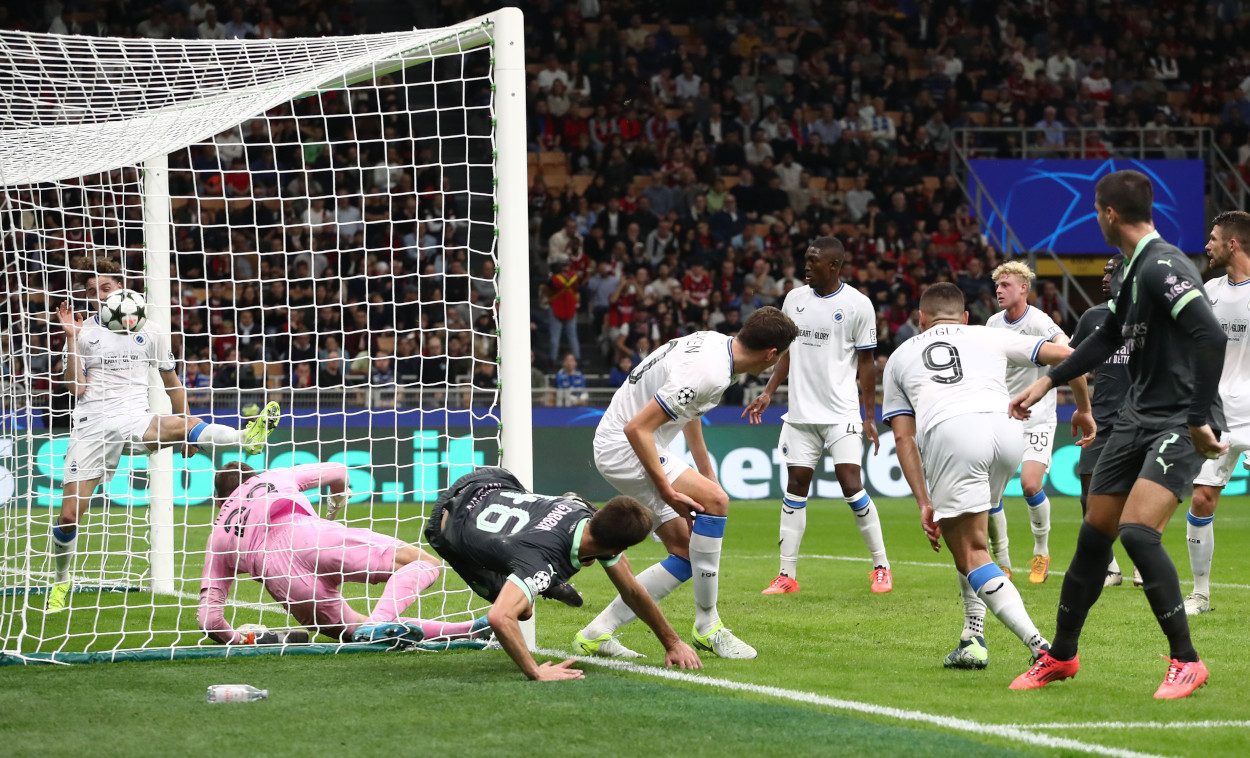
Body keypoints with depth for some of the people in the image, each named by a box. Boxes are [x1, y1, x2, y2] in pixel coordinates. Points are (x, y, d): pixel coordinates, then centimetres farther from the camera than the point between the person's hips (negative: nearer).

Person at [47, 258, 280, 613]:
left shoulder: (148, 331, 10)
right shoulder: (83, 331, 6)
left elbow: (171, 381, 19)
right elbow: (76, 386, -3)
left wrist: (185, 433, 18)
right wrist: (71, 338, -9)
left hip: (136, 420, 0)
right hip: (91, 423, 0)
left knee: (187, 425, -32)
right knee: (69, 514, -5)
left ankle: (247, 438, -50)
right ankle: (60, 582, 15)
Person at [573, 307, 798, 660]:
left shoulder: (713, 341, 4)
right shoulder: (709, 373, -27)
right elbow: (638, 428, -29)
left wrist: (706, 474, 26)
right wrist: (667, 492, -25)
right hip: (625, 448, -10)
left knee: (687, 554, 6)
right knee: (714, 500, -24)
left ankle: (597, 633, 8)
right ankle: (707, 625, -14)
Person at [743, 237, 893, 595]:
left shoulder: (857, 304, -5)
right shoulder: (795, 299, 9)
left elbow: (866, 362, -3)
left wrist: (869, 417, -4)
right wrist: (768, 393, 11)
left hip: (842, 414, -5)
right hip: (800, 413, 5)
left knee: (852, 486, -12)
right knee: (796, 486, 2)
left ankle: (881, 567, 1)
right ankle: (787, 575, 5)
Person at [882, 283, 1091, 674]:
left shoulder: (900, 356, 32)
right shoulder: (989, 336, 31)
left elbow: (903, 438, 23)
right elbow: (1064, 355, 23)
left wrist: (924, 503, 20)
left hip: (948, 433, -2)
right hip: (1005, 427, 3)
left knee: (970, 554, -1)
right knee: (970, 536, 26)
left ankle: (1040, 645, -18)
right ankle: (973, 637, 17)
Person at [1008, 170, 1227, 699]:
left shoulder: (1163, 266, -18)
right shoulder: (1134, 268, 13)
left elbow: (1211, 336, -29)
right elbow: (1110, 337, 29)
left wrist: (1199, 421, -28)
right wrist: (1048, 382, 30)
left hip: (1180, 423, -9)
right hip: (1138, 418, 9)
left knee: (1137, 531, -23)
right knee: (1094, 533, 11)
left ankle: (1186, 661, -12)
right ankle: (1061, 656, 25)